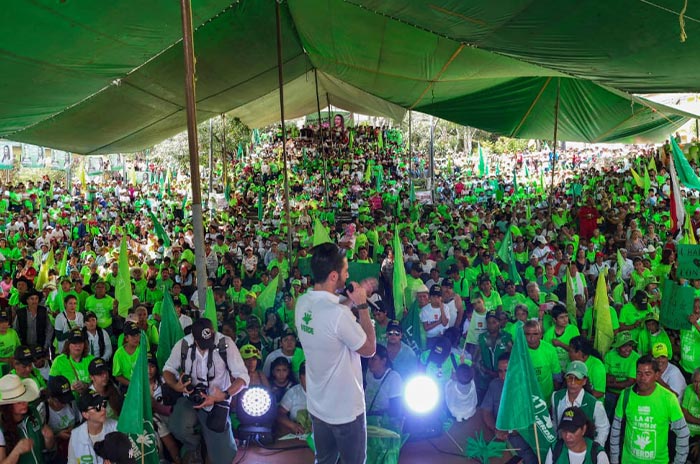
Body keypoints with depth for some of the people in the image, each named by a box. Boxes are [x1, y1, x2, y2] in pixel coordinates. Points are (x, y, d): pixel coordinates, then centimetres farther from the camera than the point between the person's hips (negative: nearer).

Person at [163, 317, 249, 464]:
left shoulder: (226, 343, -19)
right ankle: (192, 447, 5)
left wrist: (224, 395, -33)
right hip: (190, 399, 1)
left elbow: (243, 376, -16)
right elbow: (168, 369, 4)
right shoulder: (183, 345, -12)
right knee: (178, 428, -33)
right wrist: (175, 386, -18)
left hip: (217, 403, -1)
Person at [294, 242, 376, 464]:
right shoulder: (338, 313, -31)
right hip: (345, 409, -7)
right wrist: (362, 305, -15)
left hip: (317, 404, 7)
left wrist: (351, 300, 9)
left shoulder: (302, 302, -6)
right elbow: (370, 348, -18)